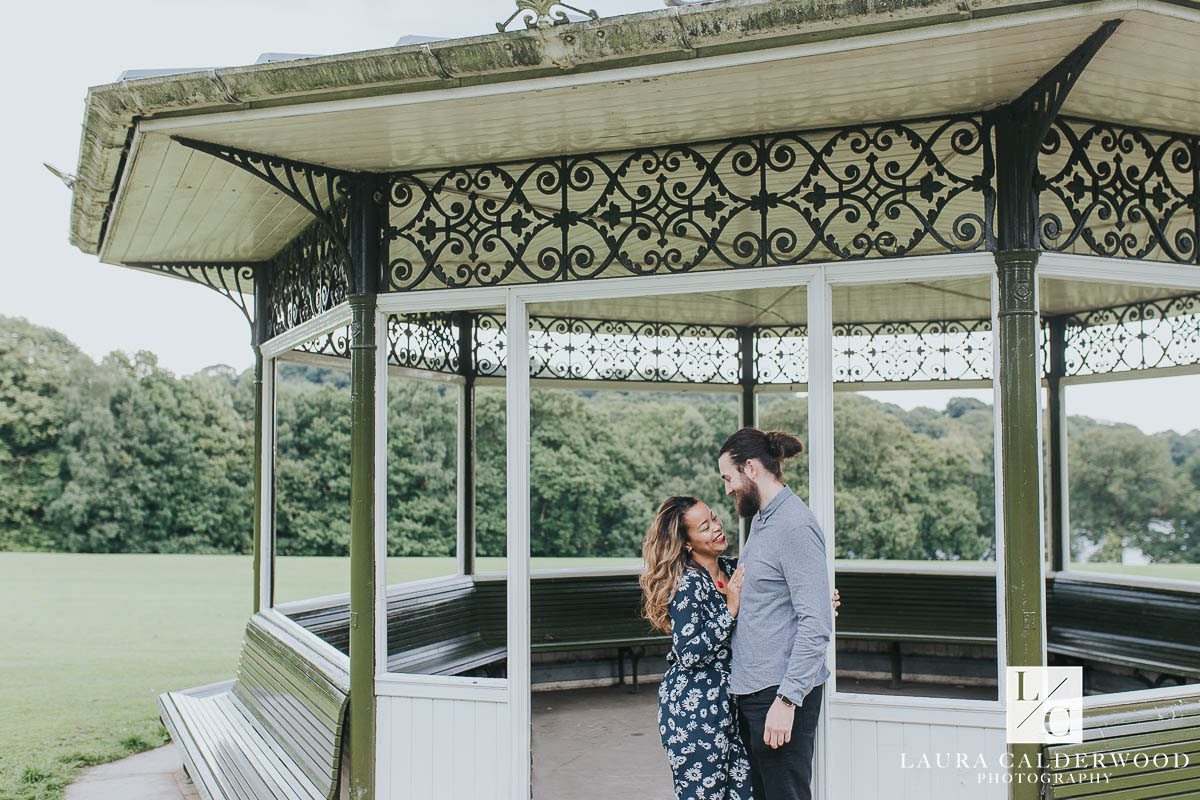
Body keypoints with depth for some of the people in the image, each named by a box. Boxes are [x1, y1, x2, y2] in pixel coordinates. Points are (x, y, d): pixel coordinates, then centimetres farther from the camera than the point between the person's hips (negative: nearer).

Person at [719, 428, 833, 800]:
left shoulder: (795, 525, -16)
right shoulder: (759, 519, 14)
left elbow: (816, 623, -21)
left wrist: (787, 700, -23)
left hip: (781, 690, -9)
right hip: (749, 687, 10)